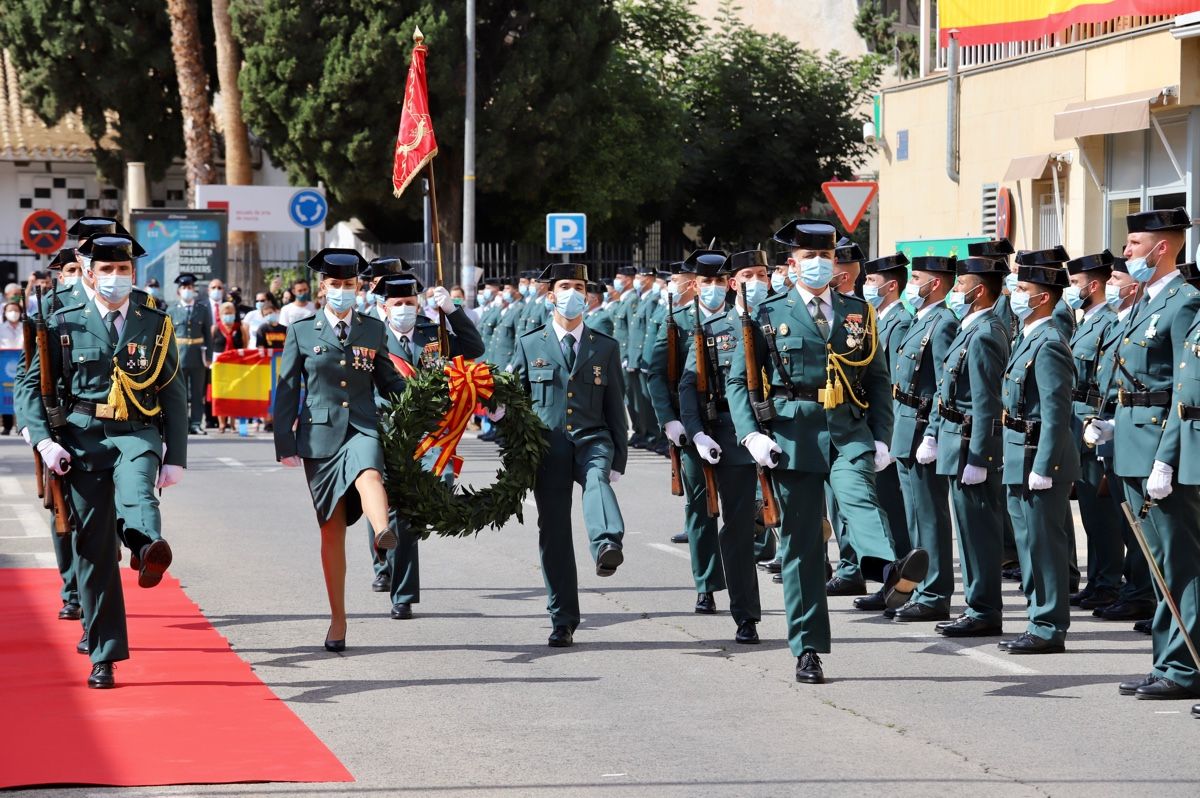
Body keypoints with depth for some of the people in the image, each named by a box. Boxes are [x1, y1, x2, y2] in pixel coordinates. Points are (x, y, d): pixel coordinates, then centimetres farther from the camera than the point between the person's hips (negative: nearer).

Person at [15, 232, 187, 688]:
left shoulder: (155, 326, 10)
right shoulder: (65, 326, 7)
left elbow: (174, 396, 13)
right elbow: (30, 386, 8)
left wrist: (175, 458, 5)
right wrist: (45, 440, -7)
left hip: (138, 434, -1)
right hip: (82, 439, 1)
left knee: (137, 487, -36)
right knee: (93, 547, -1)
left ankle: (152, 550, -69)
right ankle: (103, 656, 5)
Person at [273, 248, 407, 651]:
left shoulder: (373, 330, 12)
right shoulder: (301, 331, 8)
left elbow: (389, 382, 18)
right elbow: (286, 391, 7)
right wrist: (285, 444, 1)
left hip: (362, 428, 0)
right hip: (319, 433, 1)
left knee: (368, 473, -37)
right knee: (331, 528, 3)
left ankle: (383, 532, -68)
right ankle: (338, 620, 12)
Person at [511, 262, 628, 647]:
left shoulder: (605, 347, 12)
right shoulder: (529, 345, 11)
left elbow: (615, 407, 12)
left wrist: (617, 460, 5)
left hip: (591, 440, -1)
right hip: (548, 447, 1)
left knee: (597, 478, -36)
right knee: (553, 535, -1)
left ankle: (607, 546, -62)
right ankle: (562, 622, 5)